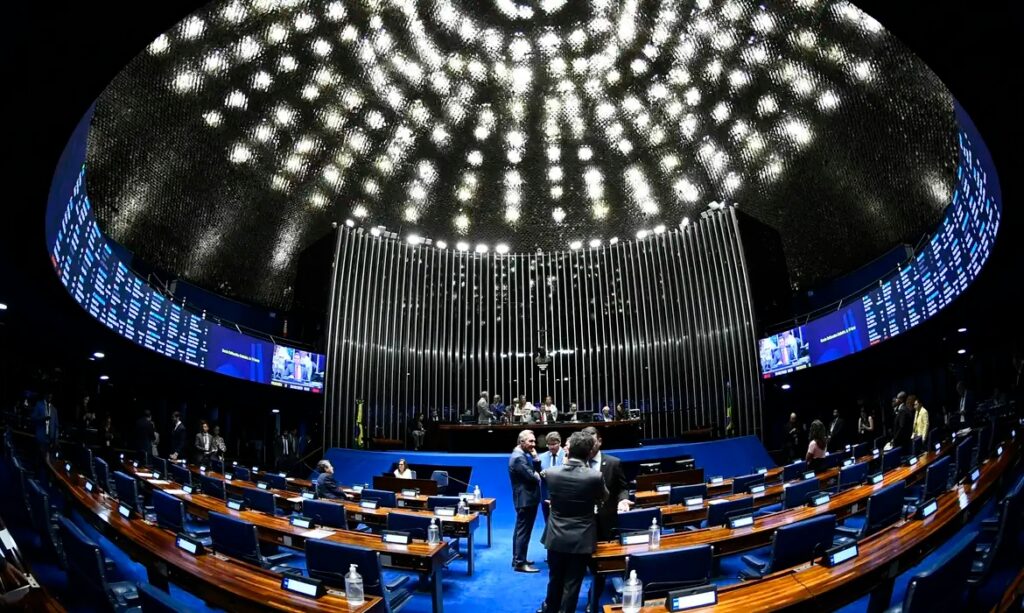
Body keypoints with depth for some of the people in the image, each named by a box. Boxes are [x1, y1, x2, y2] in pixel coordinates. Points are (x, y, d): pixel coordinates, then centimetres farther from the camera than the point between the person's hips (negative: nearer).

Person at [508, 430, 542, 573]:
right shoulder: (519, 457, -21)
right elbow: (532, 477, -25)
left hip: (526, 498, 11)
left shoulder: (523, 455, 11)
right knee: (524, 531, -3)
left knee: (521, 530, 18)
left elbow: (537, 472, 10)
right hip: (526, 499, -11)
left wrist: (535, 458, -4)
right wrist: (537, 475, -3)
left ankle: (518, 559, 28)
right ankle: (520, 563, 5)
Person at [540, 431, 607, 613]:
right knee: (572, 583, 13)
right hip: (581, 539, -3)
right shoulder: (595, 476, -21)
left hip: (556, 537, 3)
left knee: (555, 578, 24)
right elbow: (604, 498, 1)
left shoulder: (550, 472, -15)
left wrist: (565, 461, 10)